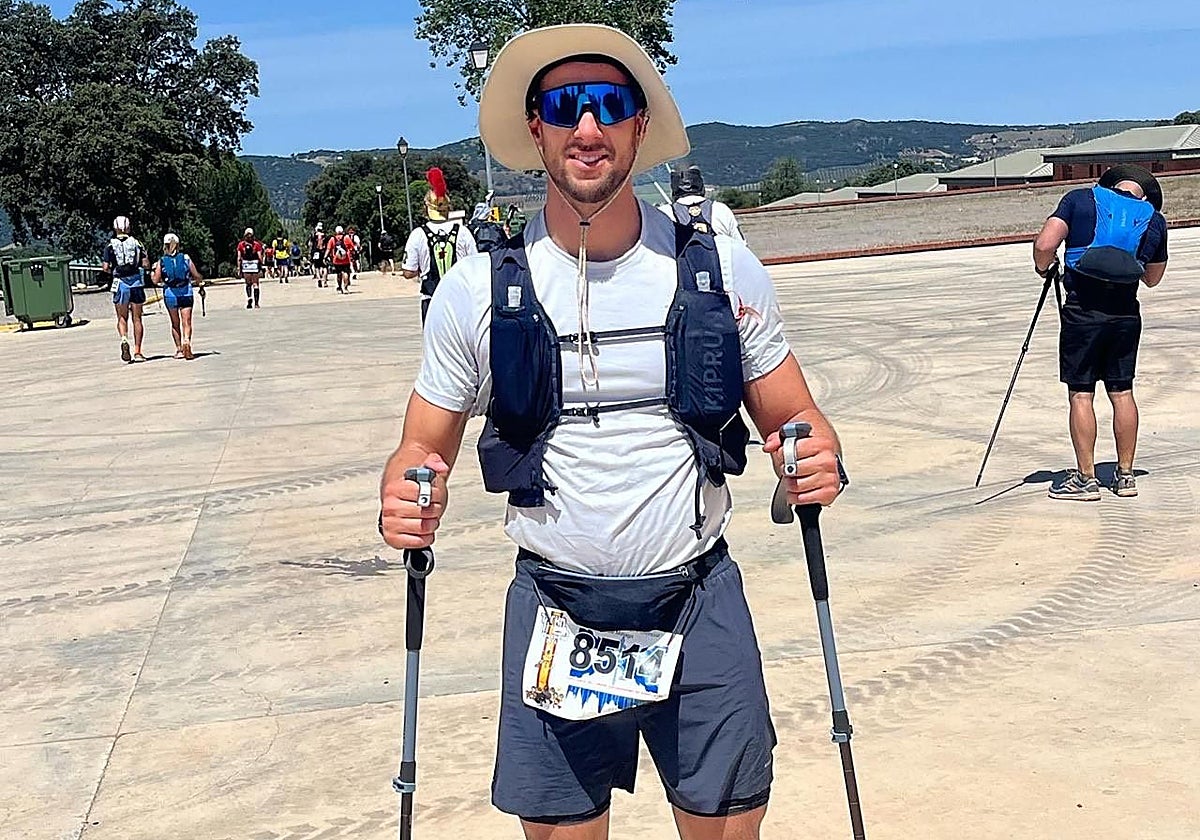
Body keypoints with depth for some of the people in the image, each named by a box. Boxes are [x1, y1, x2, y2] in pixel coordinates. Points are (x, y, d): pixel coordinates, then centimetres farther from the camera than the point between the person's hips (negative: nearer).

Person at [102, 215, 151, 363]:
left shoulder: (110, 246, 1)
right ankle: (137, 352, 7)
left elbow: (106, 268, -4)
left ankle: (124, 339, -16)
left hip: (120, 284, -1)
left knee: (122, 317, 12)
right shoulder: (136, 243, 4)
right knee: (137, 318, 7)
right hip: (136, 281, 1)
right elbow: (146, 264, -1)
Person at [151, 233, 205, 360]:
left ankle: (179, 349, 18)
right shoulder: (186, 258, 2)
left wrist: (154, 271, 19)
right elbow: (197, 277, 3)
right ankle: (186, 340, -30)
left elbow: (156, 281, 0)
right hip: (186, 293, -1)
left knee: (175, 323, 15)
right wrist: (199, 281, 26)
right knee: (186, 322, -3)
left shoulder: (161, 261, 1)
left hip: (170, 293, 1)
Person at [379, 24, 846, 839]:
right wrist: (405, 503, -17)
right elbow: (424, 448, 5)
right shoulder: (478, 290, -3)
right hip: (555, 615, 0)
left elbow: (795, 420, 7)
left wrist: (820, 460, -16)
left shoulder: (724, 271, -3)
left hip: (701, 608, 0)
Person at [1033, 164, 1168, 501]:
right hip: (1126, 312, 3)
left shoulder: (1080, 199, 0)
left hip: (1082, 311, -3)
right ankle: (1125, 475, 20)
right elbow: (1153, 279, 20)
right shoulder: (1155, 220, 9)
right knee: (1122, 392, 13)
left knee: (1081, 394, 1)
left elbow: (1044, 244, -12)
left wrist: (1044, 268, 7)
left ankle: (1086, 479, 3)